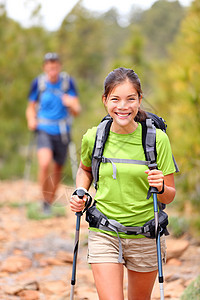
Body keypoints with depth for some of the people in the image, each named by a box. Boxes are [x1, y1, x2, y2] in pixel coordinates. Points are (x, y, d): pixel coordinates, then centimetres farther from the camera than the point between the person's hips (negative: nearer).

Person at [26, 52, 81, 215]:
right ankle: (45, 202, -7)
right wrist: (31, 120, -9)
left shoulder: (68, 82, -3)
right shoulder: (38, 83, -3)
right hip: (44, 130, -2)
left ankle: (51, 202, 33)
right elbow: (31, 108, 11)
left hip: (62, 132, 2)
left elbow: (77, 111, -2)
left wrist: (71, 104, -24)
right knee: (44, 164, -24)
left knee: (58, 169, 11)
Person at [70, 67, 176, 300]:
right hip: (104, 235, 0)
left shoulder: (157, 139, -9)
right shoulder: (93, 137, -5)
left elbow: (170, 196, -2)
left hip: (145, 235, 0)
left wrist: (160, 188, -24)